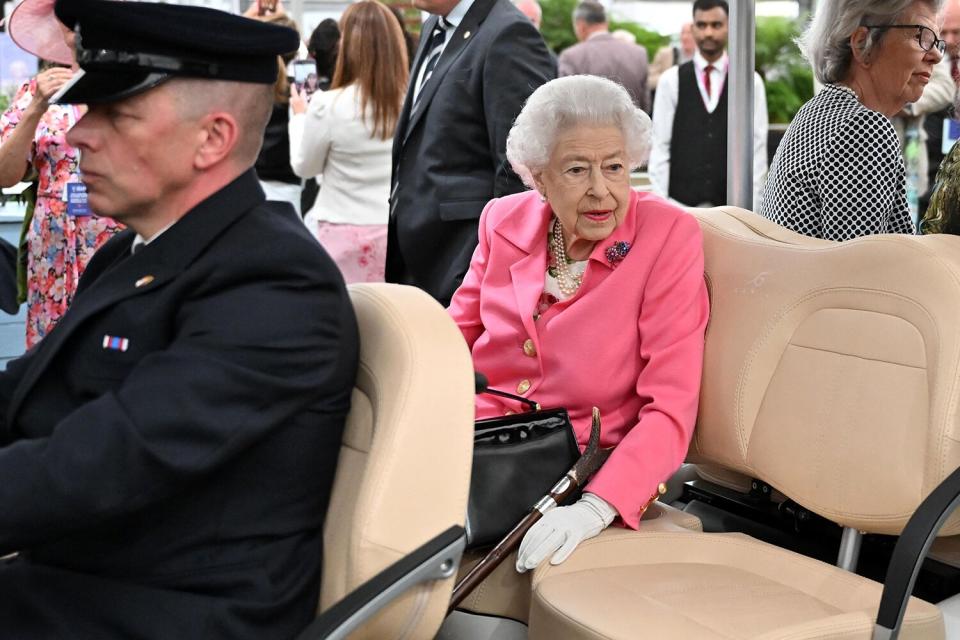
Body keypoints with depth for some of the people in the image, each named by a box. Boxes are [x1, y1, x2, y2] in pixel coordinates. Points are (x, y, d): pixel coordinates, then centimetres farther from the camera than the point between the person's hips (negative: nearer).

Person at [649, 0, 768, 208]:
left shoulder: (750, 82, 3)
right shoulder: (671, 80, 2)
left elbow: (757, 146, 3)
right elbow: (659, 146, 2)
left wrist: (752, 202, -2)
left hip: (732, 202, 0)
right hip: (681, 201, 0)